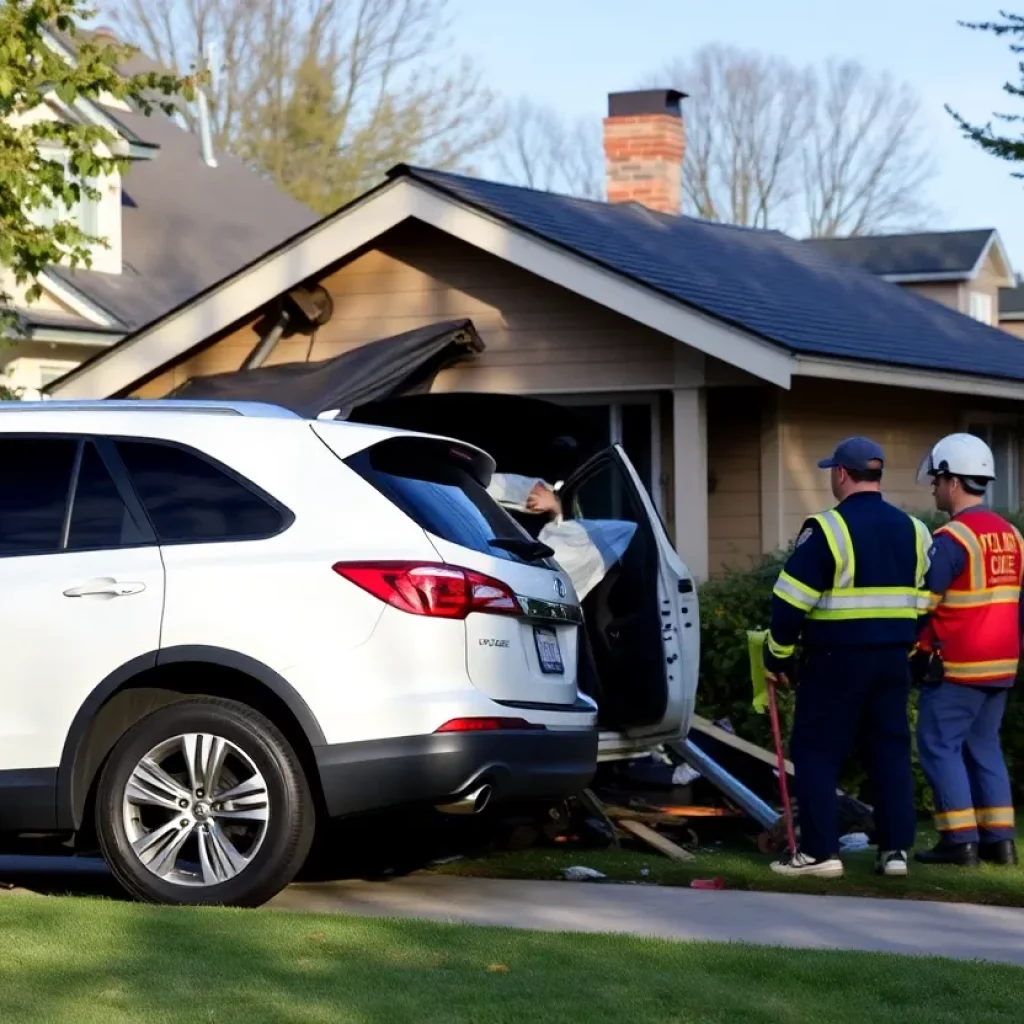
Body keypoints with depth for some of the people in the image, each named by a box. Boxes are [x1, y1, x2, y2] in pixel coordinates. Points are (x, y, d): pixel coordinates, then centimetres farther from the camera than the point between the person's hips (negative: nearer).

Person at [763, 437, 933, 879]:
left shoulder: (828, 528, -11)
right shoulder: (913, 530, 9)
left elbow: (791, 601, -12)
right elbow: (926, 604, 14)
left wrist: (778, 655, -2)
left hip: (837, 659, -6)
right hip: (893, 659, 6)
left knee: (817, 751, 2)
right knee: (891, 751, 11)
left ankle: (819, 851, -2)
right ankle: (896, 848, 9)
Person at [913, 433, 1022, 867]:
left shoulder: (952, 539, -15)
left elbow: (920, 604, -14)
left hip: (956, 667, -8)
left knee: (940, 747, -1)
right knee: (984, 748, 14)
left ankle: (959, 840, -4)